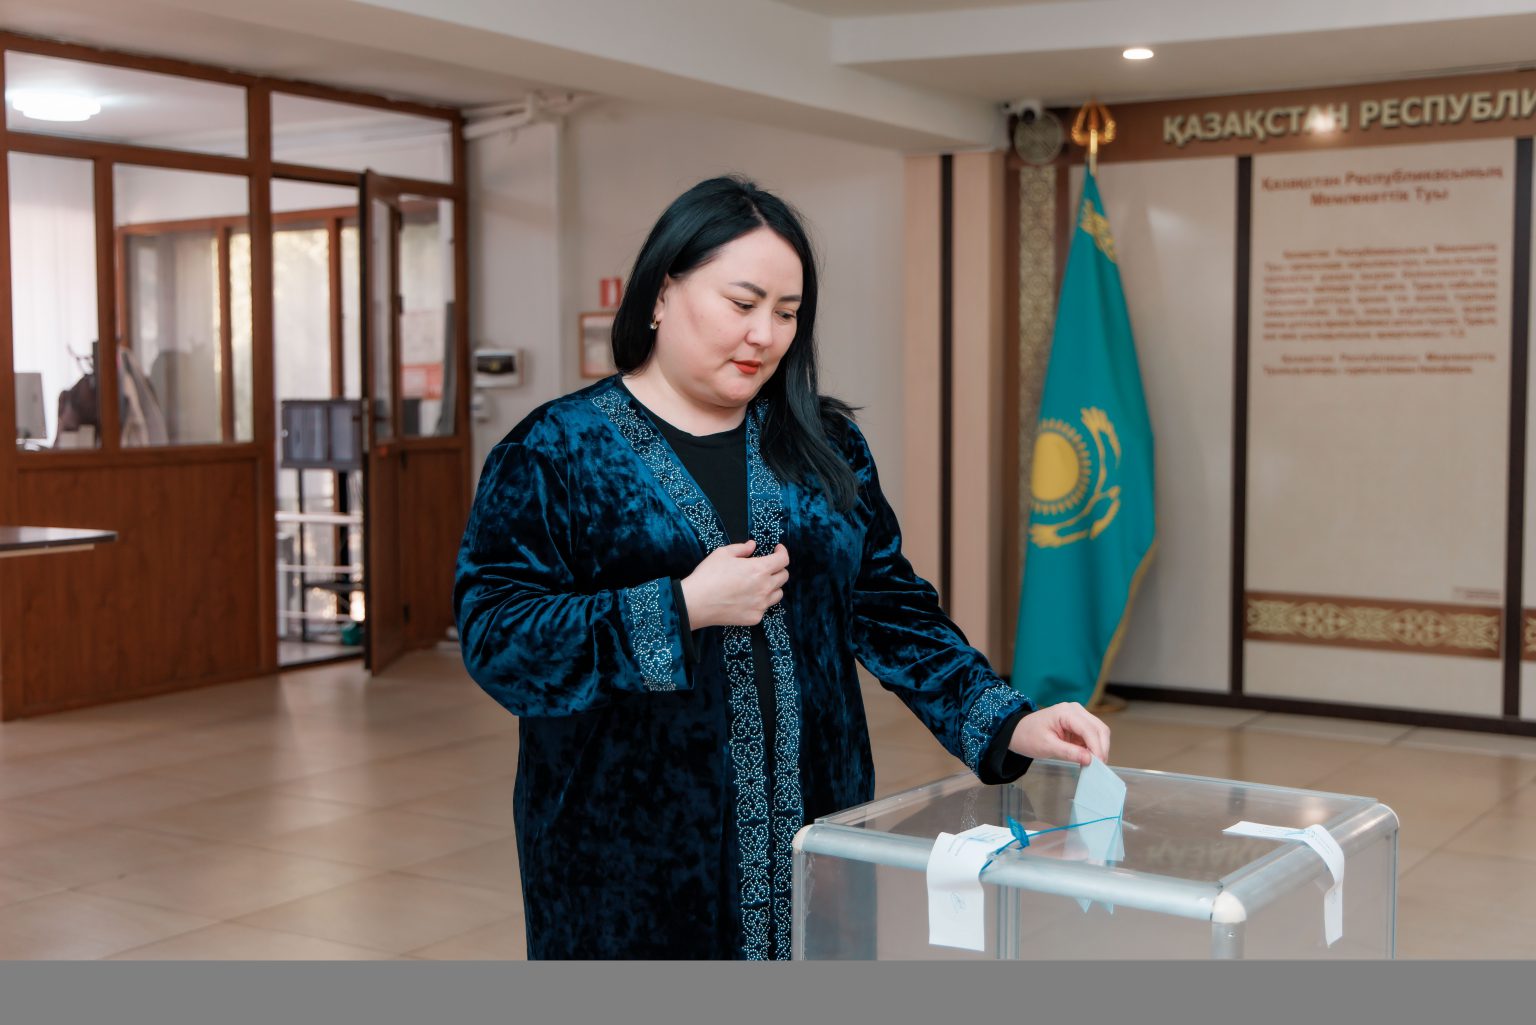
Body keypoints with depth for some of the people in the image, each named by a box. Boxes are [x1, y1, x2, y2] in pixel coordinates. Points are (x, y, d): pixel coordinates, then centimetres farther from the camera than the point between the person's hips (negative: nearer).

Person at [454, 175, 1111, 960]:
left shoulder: (823, 447, 10)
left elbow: (893, 610, 7)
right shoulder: (556, 450, -4)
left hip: (811, 838, 4)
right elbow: (493, 638, -12)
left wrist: (1005, 724, -6)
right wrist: (682, 610, -18)